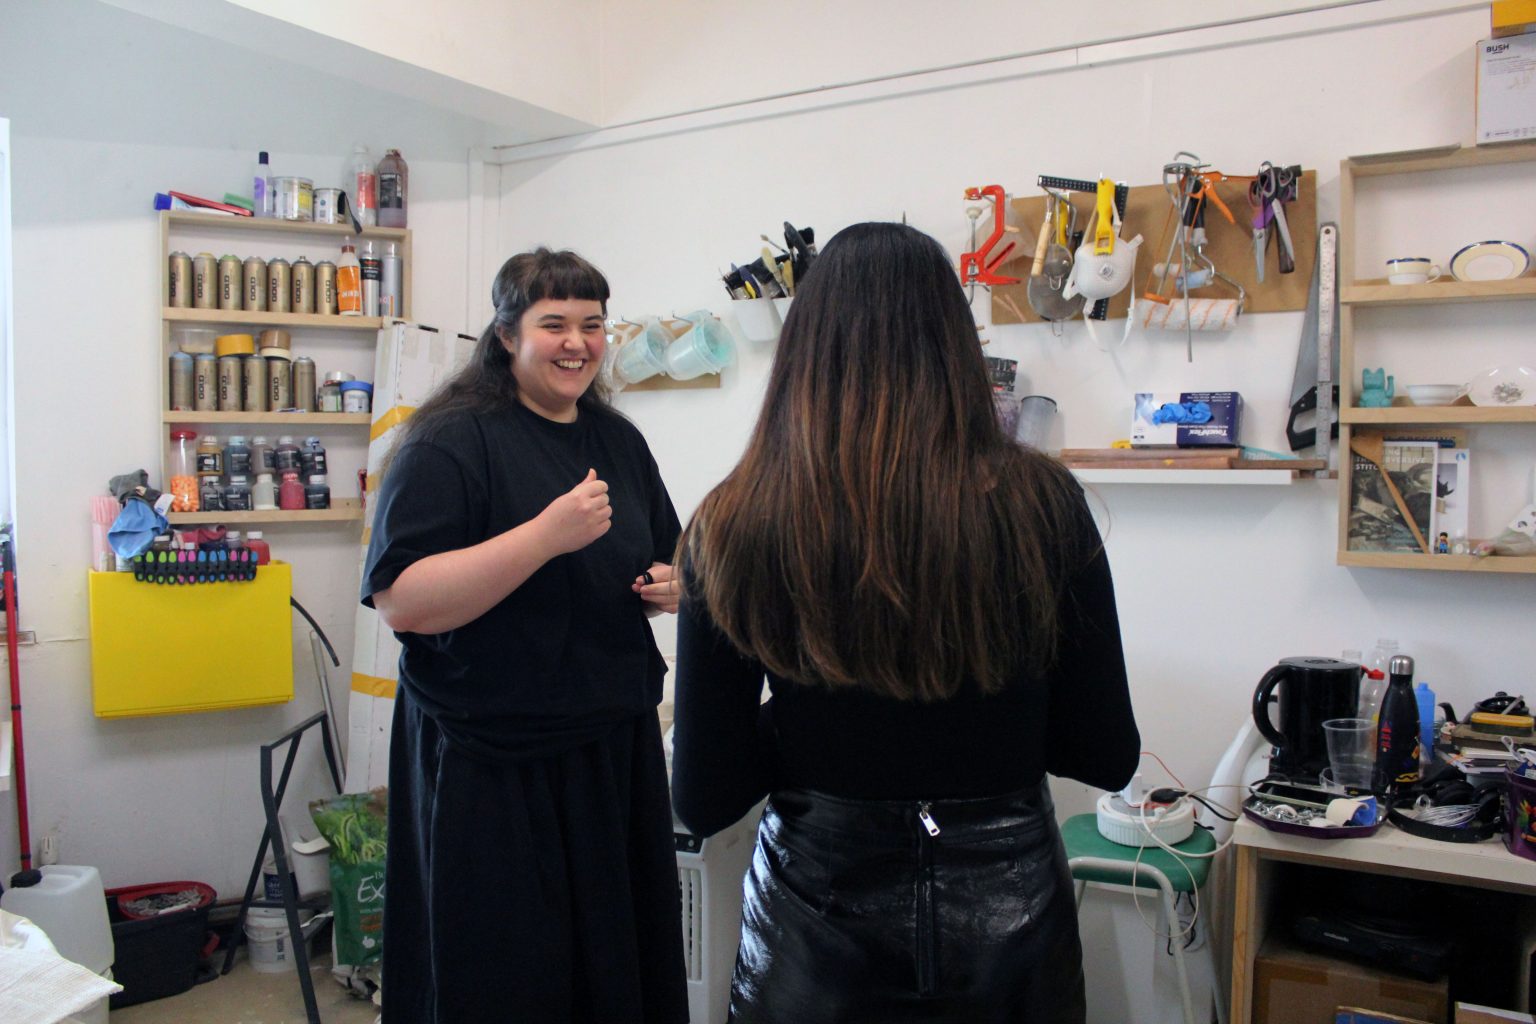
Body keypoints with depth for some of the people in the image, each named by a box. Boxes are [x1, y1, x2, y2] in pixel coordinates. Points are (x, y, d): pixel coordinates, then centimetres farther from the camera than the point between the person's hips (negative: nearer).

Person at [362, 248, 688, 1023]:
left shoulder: (620, 441, 11)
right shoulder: (451, 442, -9)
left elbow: (666, 564, 23)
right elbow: (401, 602, -18)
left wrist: (671, 587, -1)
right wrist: (547, 535, -25)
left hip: (615, 756, 6)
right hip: (492, 775, -6)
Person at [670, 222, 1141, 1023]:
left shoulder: (735, 524, -15)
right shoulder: (1041, 502, -14)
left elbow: (704, 799, -10)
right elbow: (1106, 756, -5)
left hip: (818, 908, 0)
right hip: (1004, 905, 1)